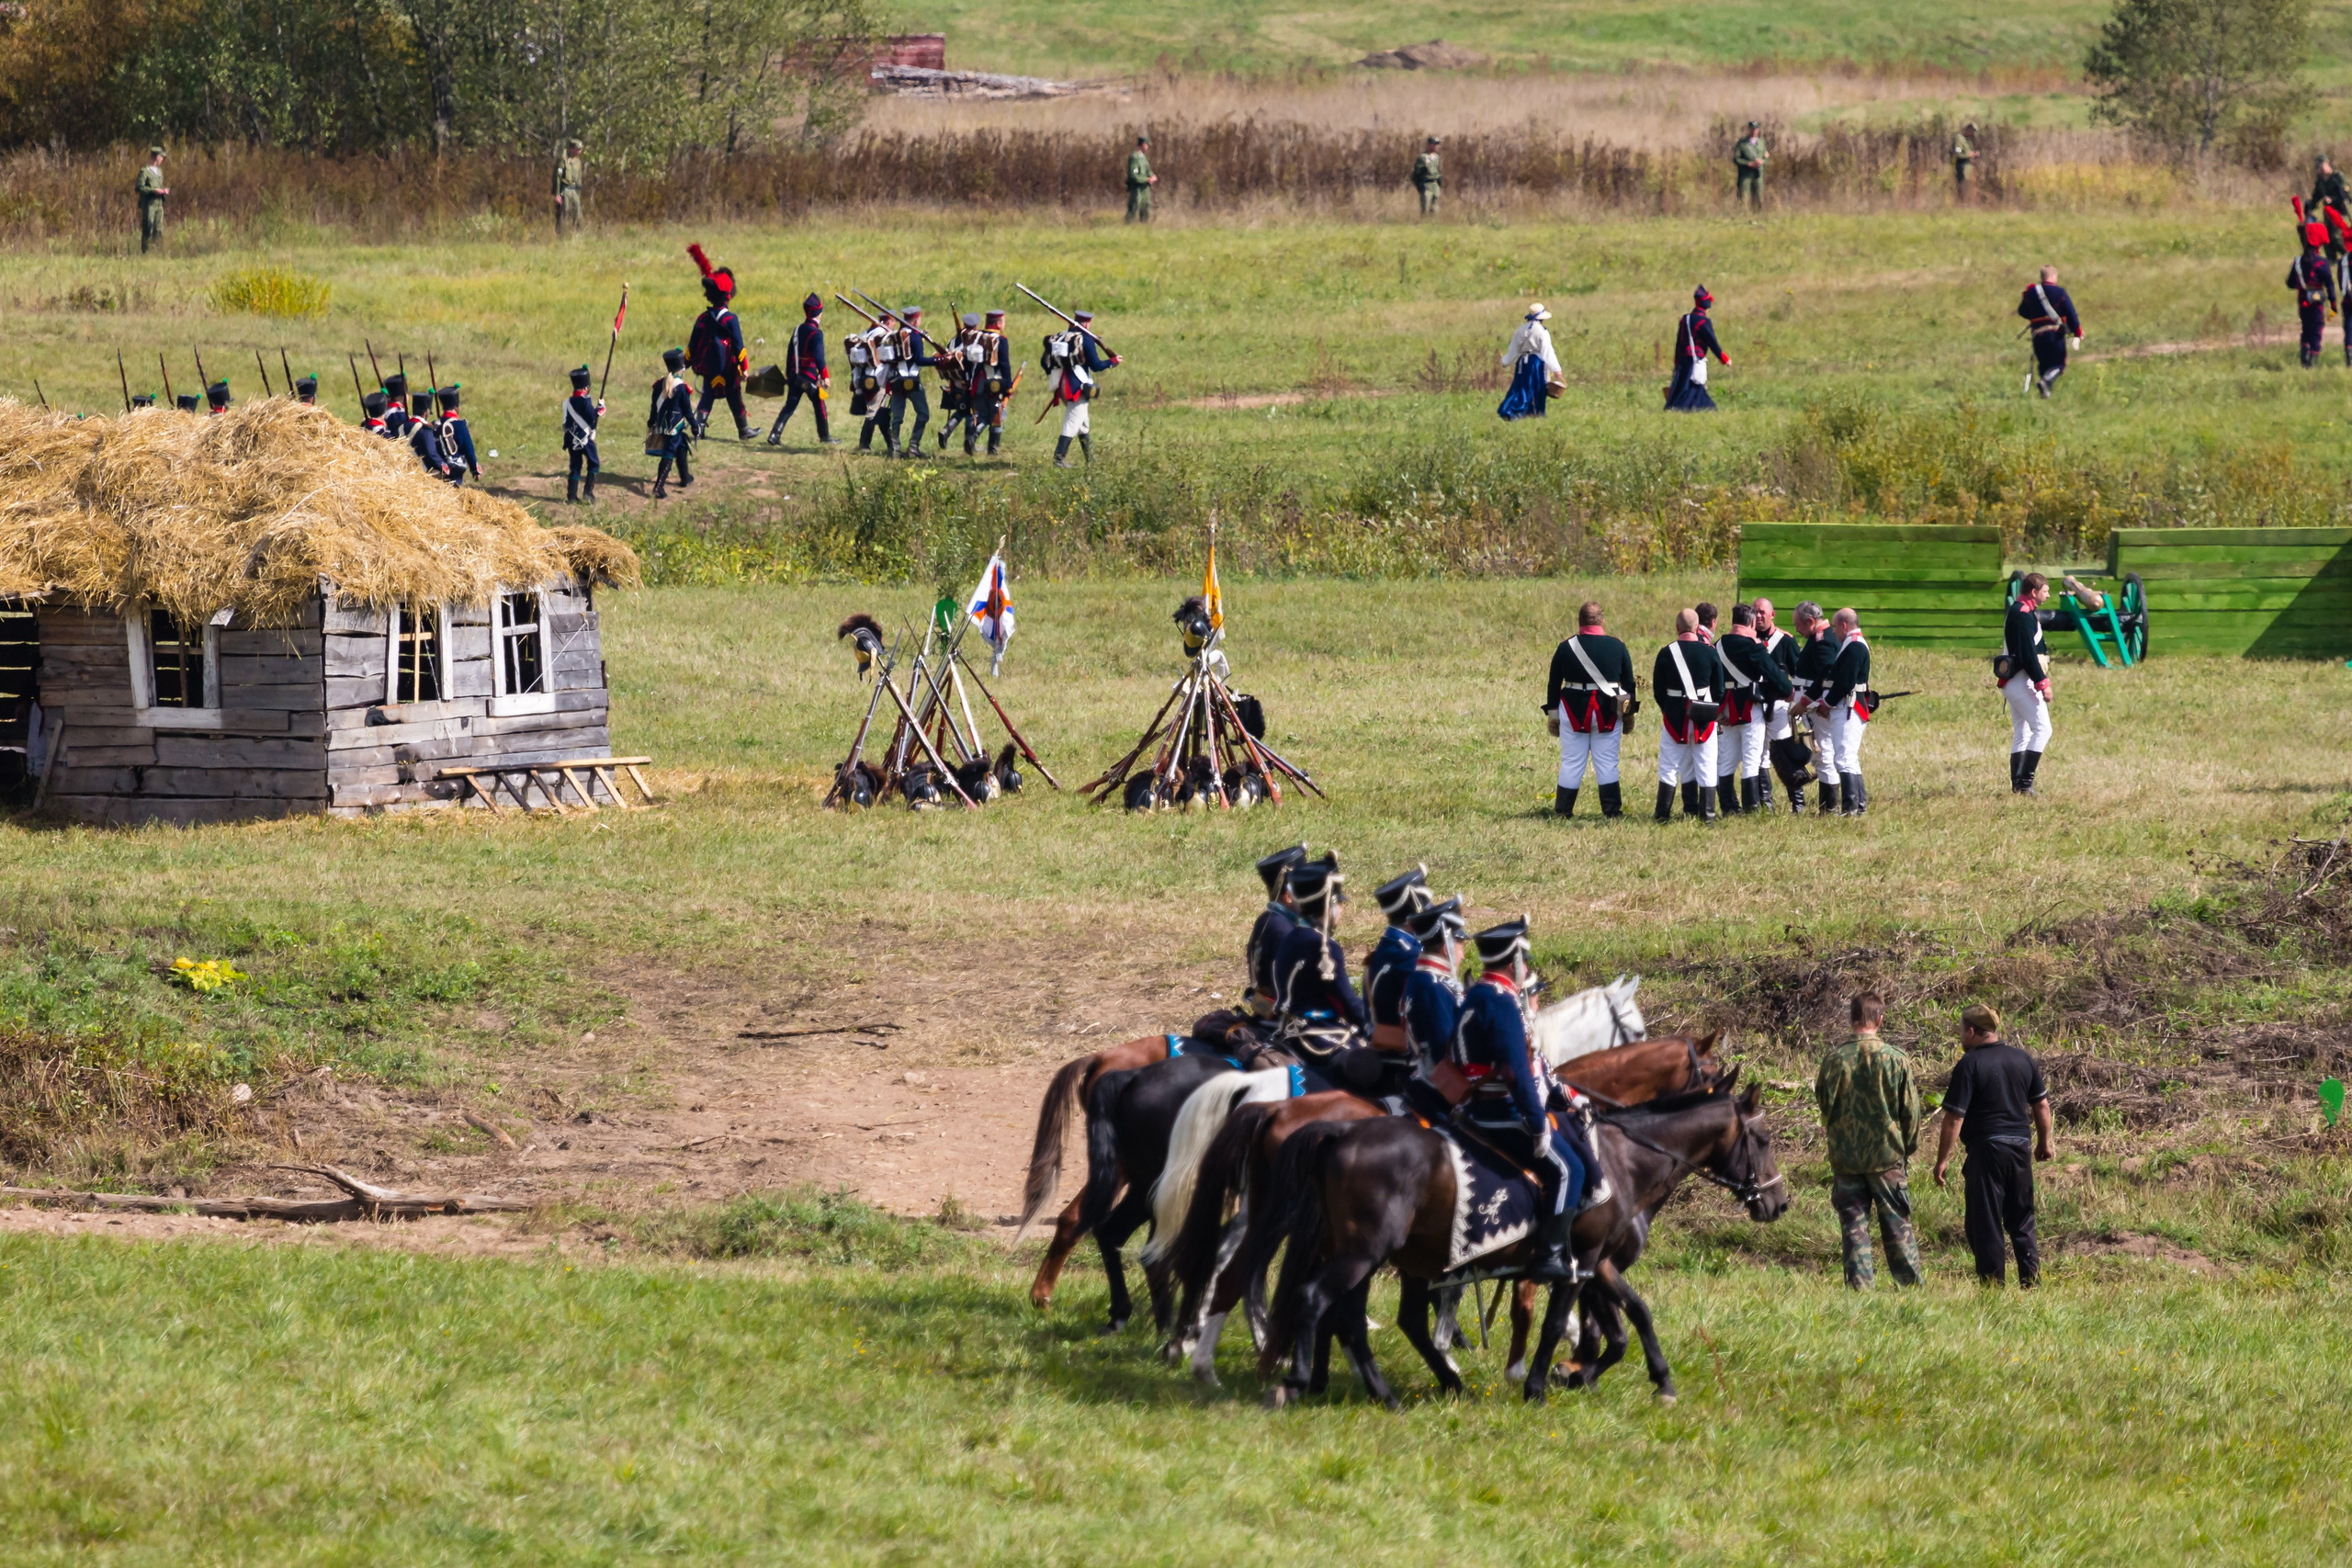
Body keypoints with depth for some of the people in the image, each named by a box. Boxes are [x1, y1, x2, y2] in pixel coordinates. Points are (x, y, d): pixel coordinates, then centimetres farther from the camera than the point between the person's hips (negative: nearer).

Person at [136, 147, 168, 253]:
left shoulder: (159, 171, 18)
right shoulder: (145, 171, -7)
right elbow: (140, 187, -14)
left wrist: (164, 190, 6)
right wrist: (155, 190, -18)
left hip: (159, 204, 7)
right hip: (149, 204, -7)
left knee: (159, 230, 6)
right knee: (147, 230, -7)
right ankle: (145, 252, -3)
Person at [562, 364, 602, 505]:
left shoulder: (567, 402, 7)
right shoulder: (586, 401, -14)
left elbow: (566, 423, 12)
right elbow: (592, 418, -18)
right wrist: (600, 408, -4)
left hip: (572, 440, 6)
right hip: (586, 439, -6)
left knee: (575, 467, 10)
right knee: (593, 465, 6)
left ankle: (571, 495, 7)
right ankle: (589, 492, -4)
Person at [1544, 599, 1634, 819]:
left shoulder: (1565, 648, -3)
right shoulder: (1617, 647, -1)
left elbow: (1553, 684, 2)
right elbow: (1629, 683, 5)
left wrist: (1553, 714, 9)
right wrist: (1629, 714, 14)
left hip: (1574, 711, 0)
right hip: (1608, 714, 0)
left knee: (1571, 763, 5)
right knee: (1607, 762, 5)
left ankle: (1563, 810, 7)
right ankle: (1611, 810, 2)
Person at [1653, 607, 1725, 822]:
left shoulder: (1666, 653, -7)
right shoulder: (1710, 653, -4)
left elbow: (1658, 689, 0)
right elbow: (1719, 690, 1)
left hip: (1674, 717, 0)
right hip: (1704, 718, 0)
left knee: (1669, 767, 7)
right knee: (1706, 768, 7)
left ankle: (1663, 813, 6)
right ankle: (1706, 813, 6)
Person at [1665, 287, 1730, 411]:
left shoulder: (1684, 320, 10)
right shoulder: (1704, 322, -12)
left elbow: (1678, 344, 14)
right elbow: (1713, 344, -10)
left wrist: (1677, 364, 20)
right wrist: (1725, 360, 1)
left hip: (1683, 361, 8)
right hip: (1696, 361, -8)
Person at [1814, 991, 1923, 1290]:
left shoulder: (1834, 1058, -7)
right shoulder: (1896, 1059, -9)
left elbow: (1823, 1101, 6)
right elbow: (1910, 1110, -2)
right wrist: (1909, 1146, 13)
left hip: (1845, 1156, 1)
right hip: (1887, 1154, -1)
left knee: (1853, 1225, 7)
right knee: (1897, 1224, 8)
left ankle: (1859, 1286, 4)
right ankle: (1910, 1285, 10)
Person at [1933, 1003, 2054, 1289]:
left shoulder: (1970, 1065, -12)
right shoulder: (2024, 1060, 6)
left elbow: (1954, 1117, -14)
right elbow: (2041, 1105, 13)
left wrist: (1942, 1160, -10)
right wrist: (2044, 1142, 26)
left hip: (1985, 1148, -6)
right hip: (2019, 1147, 6)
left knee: (1985, 1224, 1)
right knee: (2021, 1222, 16)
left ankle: (1994, 1285, 1)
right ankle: (2031, 1283, 15)